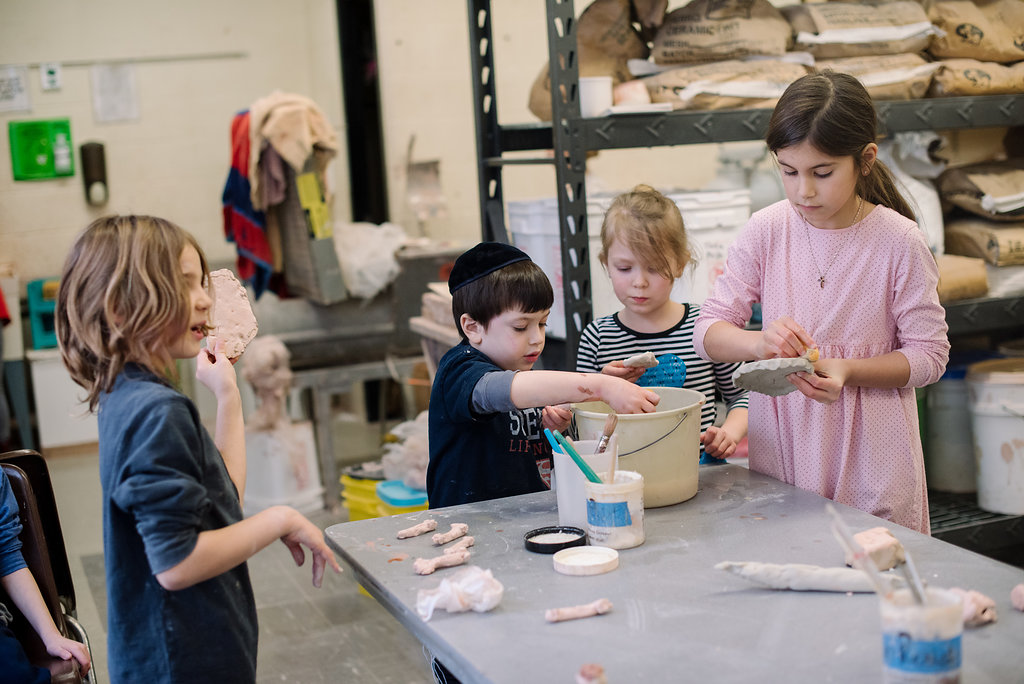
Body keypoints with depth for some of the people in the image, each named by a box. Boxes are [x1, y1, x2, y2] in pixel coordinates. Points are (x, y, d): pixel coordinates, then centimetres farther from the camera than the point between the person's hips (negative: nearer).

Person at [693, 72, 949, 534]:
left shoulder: (898, 240, -10)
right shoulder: (766, 231, -4)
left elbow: (929, 354, -5)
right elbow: (709, 330, -3)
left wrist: (847, 369, -22)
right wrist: (759, 342, -24)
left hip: (870, 454, -2)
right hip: (781, 446, 2)